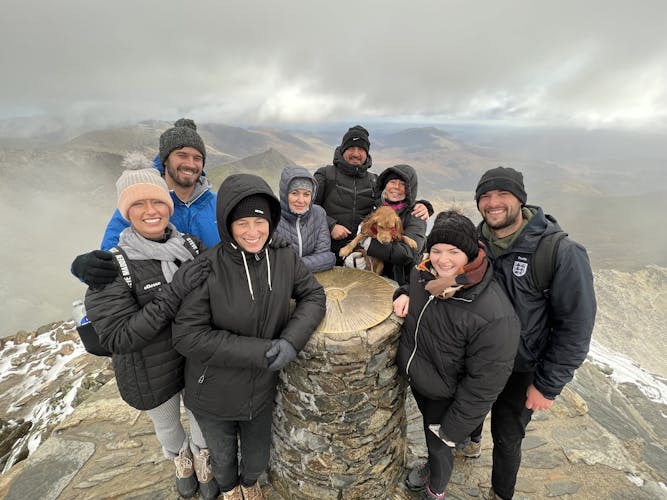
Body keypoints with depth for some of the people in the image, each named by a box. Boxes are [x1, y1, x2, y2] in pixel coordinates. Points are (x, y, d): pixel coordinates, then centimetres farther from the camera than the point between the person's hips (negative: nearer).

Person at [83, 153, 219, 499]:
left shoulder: (192, 245, -13)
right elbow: (116, 338, -28)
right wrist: (174, 292, -36)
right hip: (151, 374, -2)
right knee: (167, 425, 27)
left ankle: (201, 457, 58)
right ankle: (180, 459, 61)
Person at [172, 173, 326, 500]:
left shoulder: (284, 258, -15)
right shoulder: (207, 267, -25)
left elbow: (314, 296, -5)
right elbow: (186, 335, -23)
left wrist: (291, 341, -22)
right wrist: (258, 351, -28)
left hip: (262, 389, 2)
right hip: (213, 394, -2)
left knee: (258, 458, 26)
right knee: (223, 458, 27)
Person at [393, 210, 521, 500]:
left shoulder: (494, 315, -34)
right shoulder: (424, 274, -15)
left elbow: (483, 385, -26)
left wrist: (452, 429, -16)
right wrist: (404, 294, -13)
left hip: (446, 397, -5)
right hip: (415, 379, 6)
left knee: (439, 446, 21)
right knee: (428, 428, 32)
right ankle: (430, 467, 64)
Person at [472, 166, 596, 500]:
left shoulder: (561, 253, -25)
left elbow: (576, 325, -18)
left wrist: (548, 385, -13)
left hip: (520, 371, -4)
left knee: (506, 439, 17)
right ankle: (469, 441, 64)